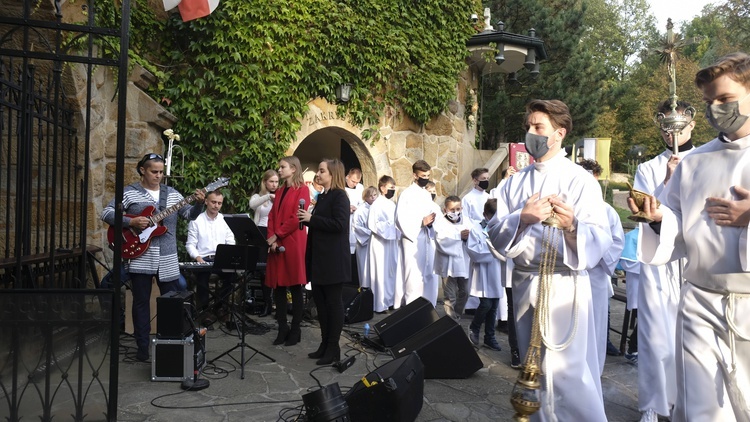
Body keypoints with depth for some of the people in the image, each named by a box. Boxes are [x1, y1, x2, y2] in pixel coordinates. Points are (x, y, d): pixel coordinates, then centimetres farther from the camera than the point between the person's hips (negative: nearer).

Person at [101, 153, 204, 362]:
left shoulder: (172, 193, 10)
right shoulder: (129, 192, 1)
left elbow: (189, 214, 6)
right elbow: (106, 213, -4)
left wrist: (198, 204, -14)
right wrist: (131, 222, -17)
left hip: (168, 260, 3)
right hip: (140, 258, -3)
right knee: (141, 303, 7)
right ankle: (143, 347, 18)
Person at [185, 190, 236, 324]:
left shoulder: (225, 220, 13)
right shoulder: (196, 220, 5)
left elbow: (231, 243, 10)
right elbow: (190, 244, 2)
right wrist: (198, 257, -16)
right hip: (203, 259, -2)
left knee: (231, 275, -27)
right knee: (202, 277, -31)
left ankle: (220, 305, -5)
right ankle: (205, 310, -10)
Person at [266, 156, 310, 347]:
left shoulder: (302, 190, -3)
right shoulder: (279, 191, 19)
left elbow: (297, 218, -12)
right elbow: (271, 217, 12)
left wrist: (276, 235, -11)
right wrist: (271, 239, -3)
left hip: (293, 243, -7)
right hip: (276, 244, 7)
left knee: (295, 287, -1)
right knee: (278, 287, 6)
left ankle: (295, 330, 8)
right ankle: (282, 328, 14)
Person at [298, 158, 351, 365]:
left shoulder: (339, 196, -10)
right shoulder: (322, 197, 15)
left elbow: (339, 224, -21)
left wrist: (312, 218, -18)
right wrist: (307, 219, 2)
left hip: (333, 259, -9)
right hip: (318, 257, 9)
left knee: (333, 303, 0)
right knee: (320, 301, 12)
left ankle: (333, 349, 9)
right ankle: (325, 344, 22)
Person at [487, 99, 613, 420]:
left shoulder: (580, 180, -5)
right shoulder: (515, 183, 9)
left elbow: (600, 240, -14)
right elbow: (495, 233, 1)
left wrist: (572, 225, -34)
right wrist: (521, 218, -18)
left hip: (563, 285, -5)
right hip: (524, 284, 5)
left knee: (565, 372, -7)